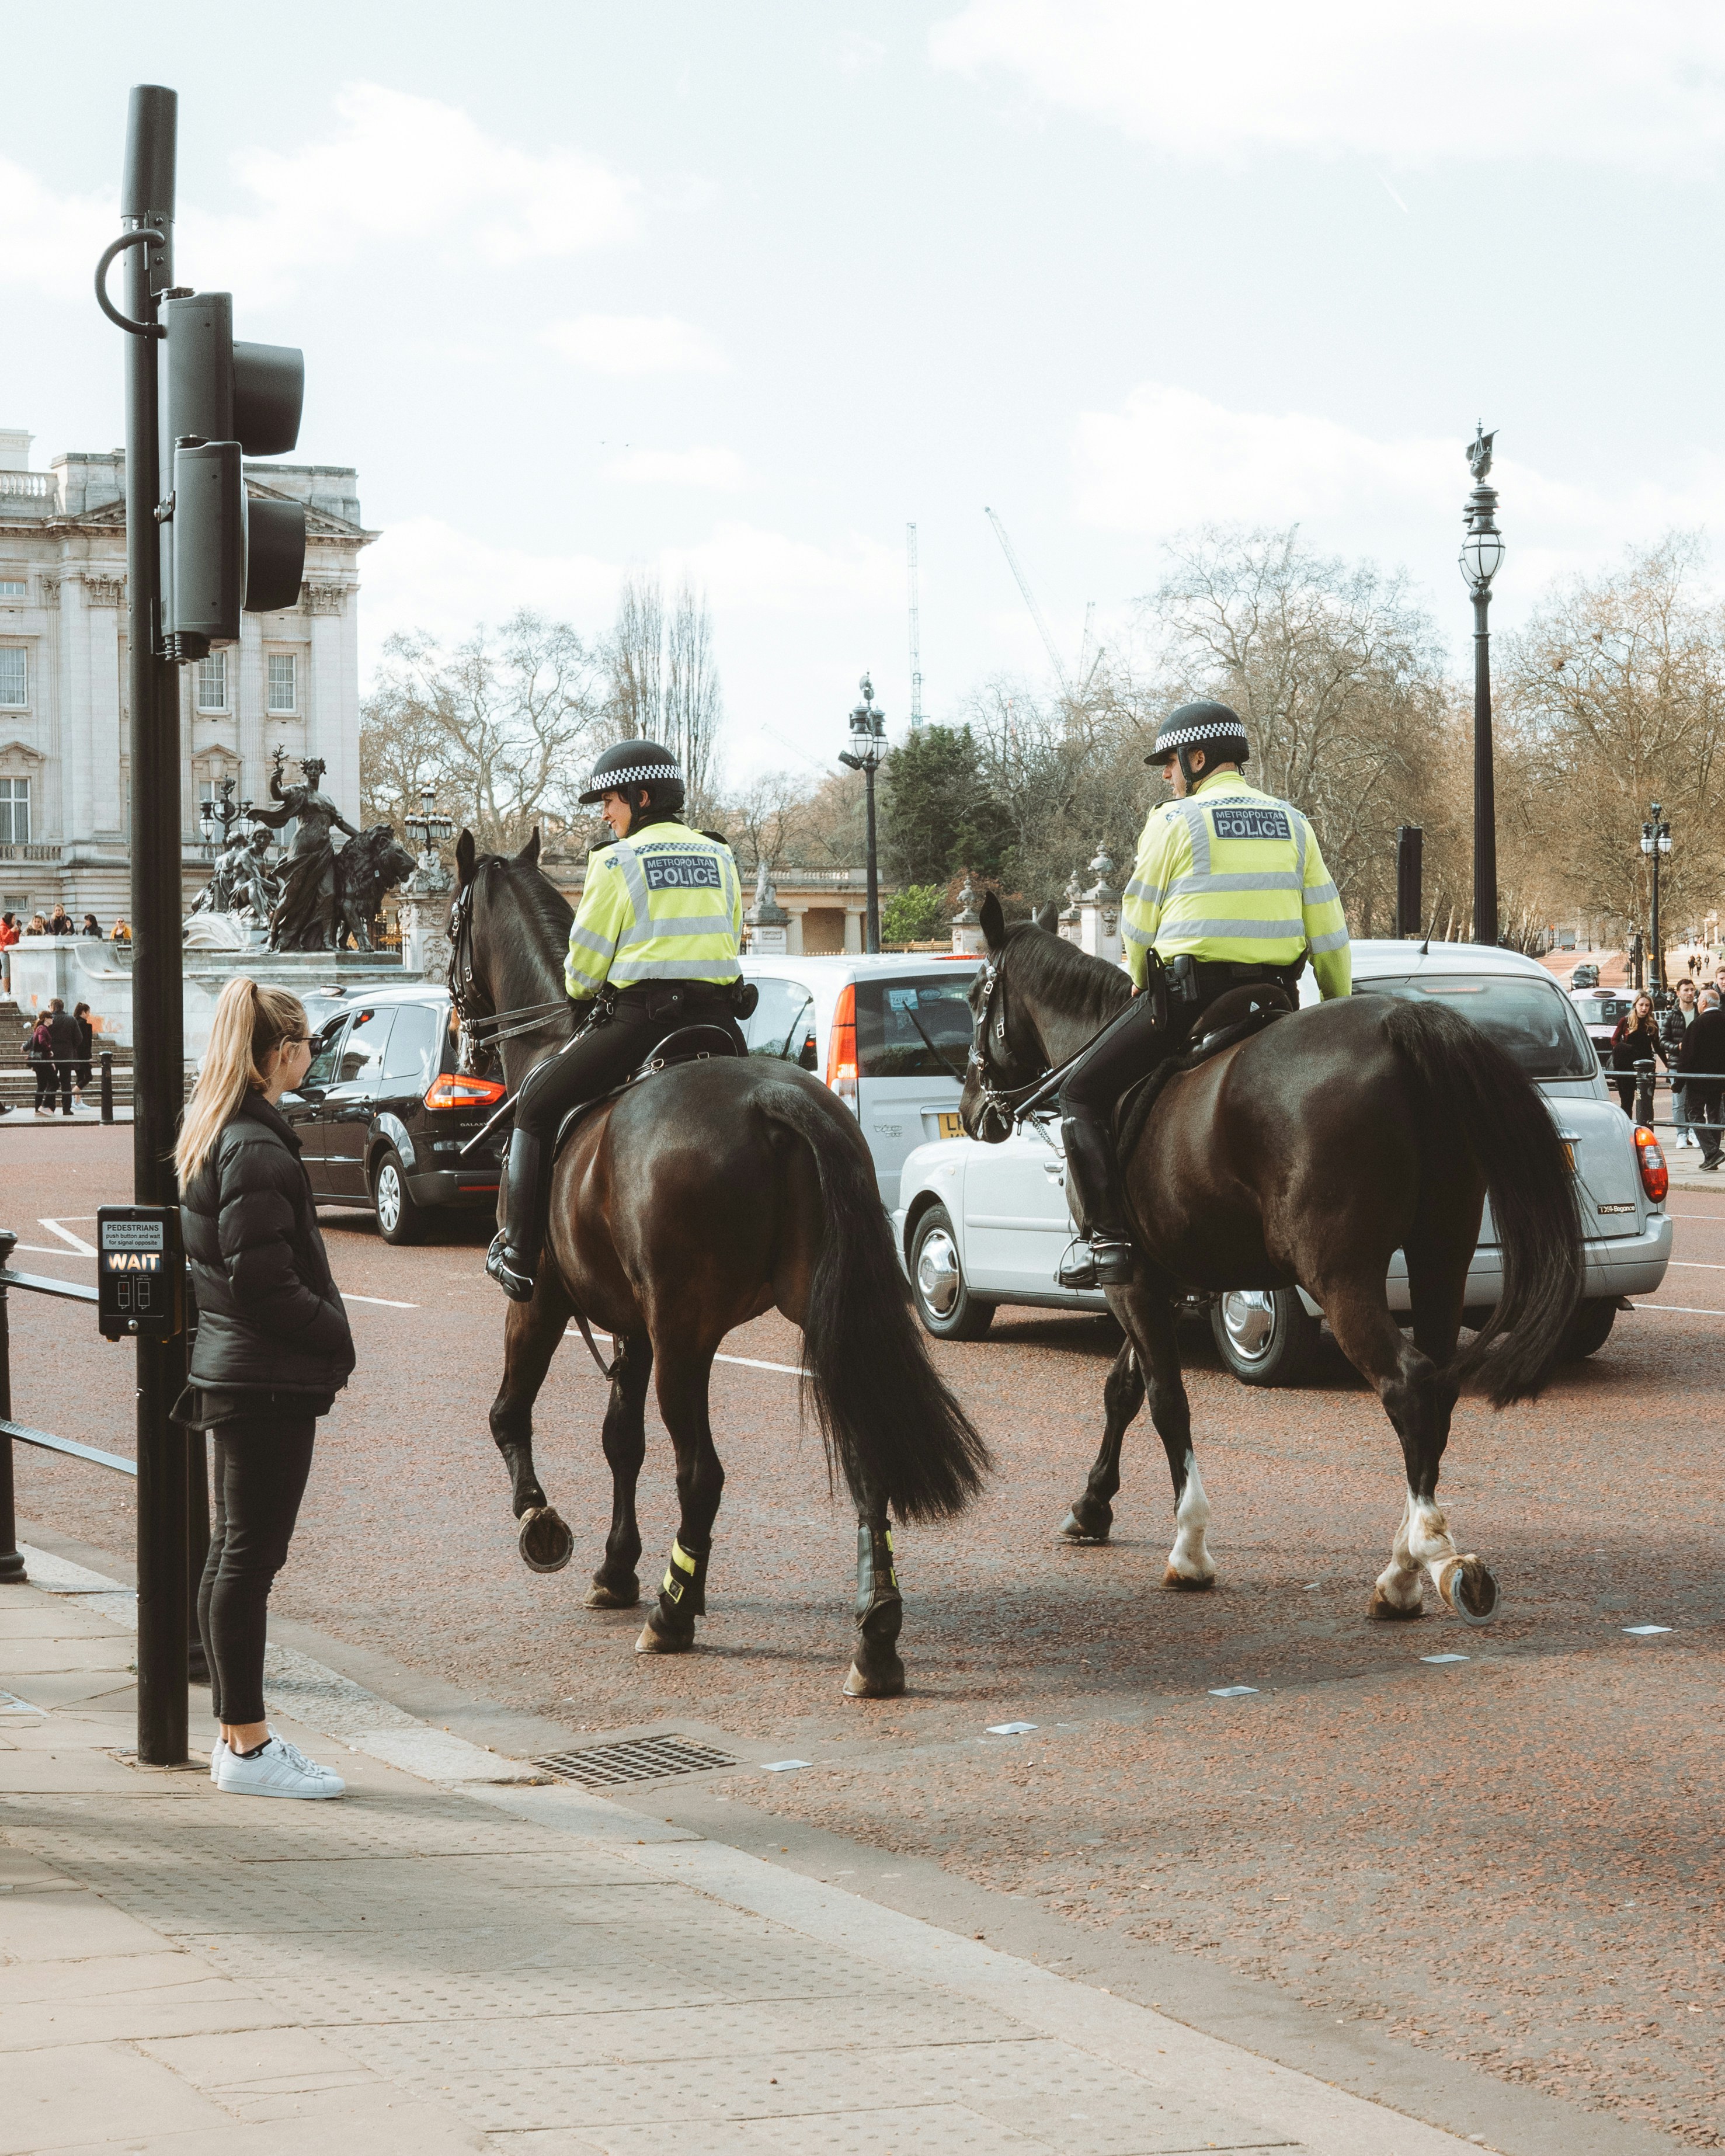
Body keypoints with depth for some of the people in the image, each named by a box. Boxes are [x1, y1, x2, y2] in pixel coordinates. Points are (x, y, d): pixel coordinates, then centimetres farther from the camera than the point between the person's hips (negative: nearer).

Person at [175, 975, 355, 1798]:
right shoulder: (257, 1149, -19)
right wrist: (337, 1336, -10)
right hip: (269, 1381, -10)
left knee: (232, 1557, 14)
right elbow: (263, 1282, -22)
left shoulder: (210, 1134, 11)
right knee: (250, 1557, -4)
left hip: (230, 1373, 10)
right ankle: (247, 1748, 1)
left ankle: (237, 1732, 22)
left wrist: (323, 1329, 15)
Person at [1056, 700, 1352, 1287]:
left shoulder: (1174, 821, -3)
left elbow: (1137, 924, 2)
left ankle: (1107, 1236, -9)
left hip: (1185, 995, -5)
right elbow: (1328, 934, 10)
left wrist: (1142, 987, 20)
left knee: (1083, 1094, 5)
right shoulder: (1294, 824, 12)